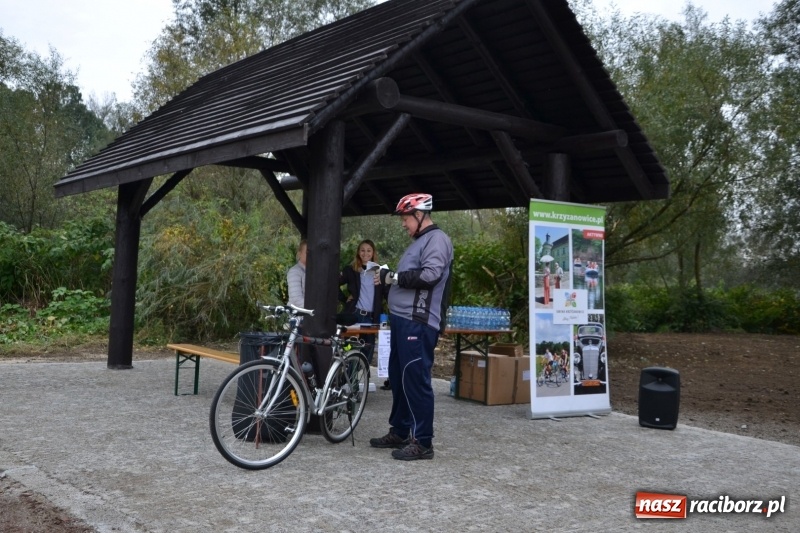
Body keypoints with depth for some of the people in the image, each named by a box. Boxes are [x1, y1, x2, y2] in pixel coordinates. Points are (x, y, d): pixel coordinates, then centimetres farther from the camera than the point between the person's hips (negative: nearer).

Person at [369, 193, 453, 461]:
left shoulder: (437, 239, -8)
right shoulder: (419, 242, 23)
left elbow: (430, 275, -22)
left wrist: (395, 277, -15)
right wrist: (390, 277, 8)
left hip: (418, 323, -11)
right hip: (402, 319, 11)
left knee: (415, 380, -9)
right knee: (398, 378, 15)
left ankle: (422, 442, -3)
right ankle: (399, 432, 26)